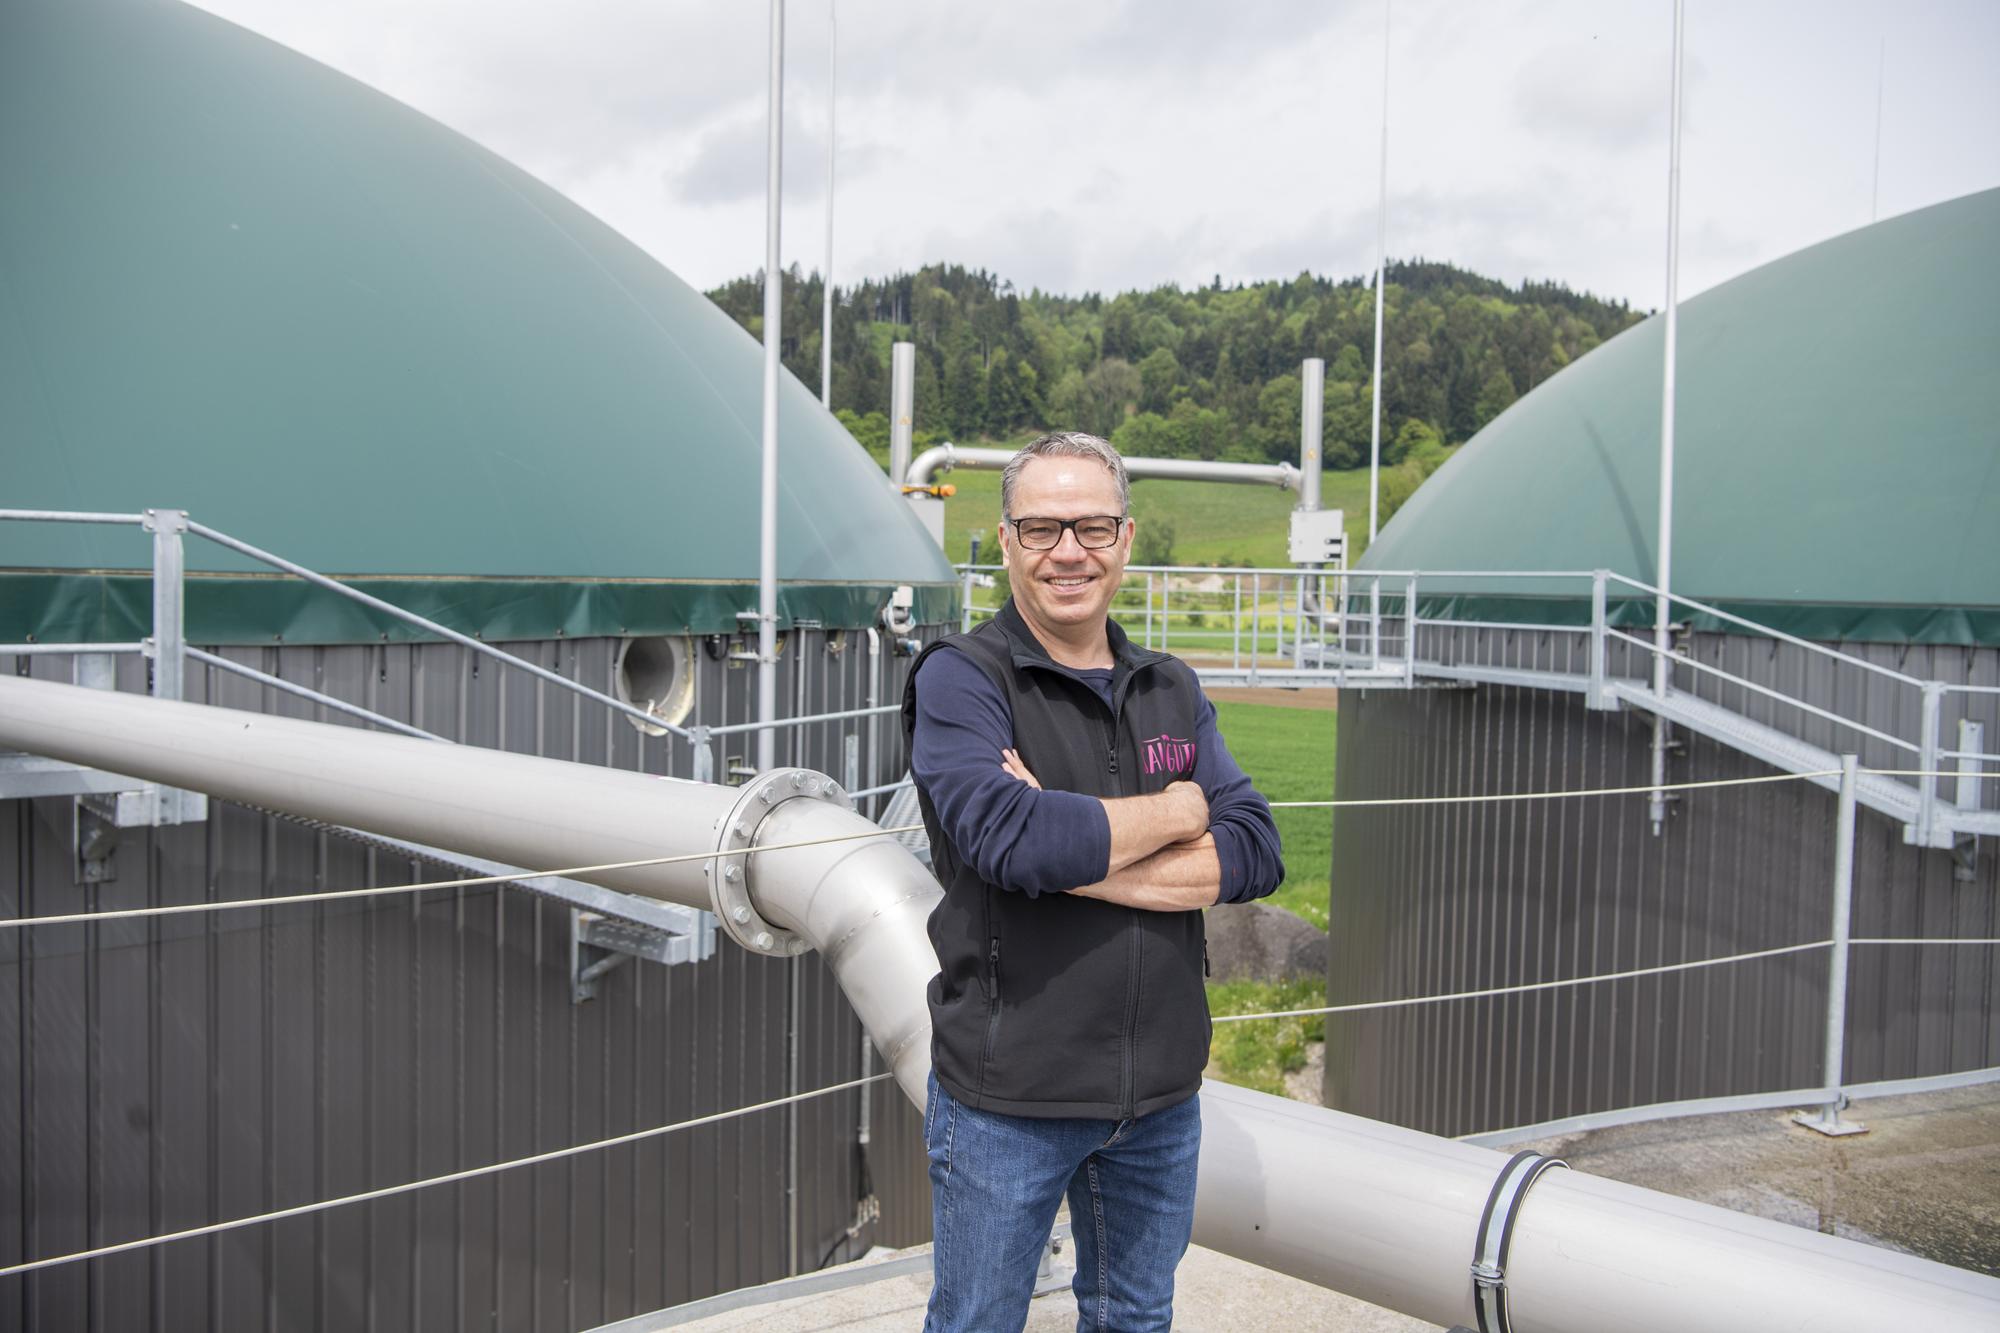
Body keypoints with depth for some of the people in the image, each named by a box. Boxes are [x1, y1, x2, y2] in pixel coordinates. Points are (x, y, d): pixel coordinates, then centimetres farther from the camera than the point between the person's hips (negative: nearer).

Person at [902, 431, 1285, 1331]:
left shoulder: (1173, 692, 6)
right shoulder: (959, 681, -10)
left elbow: (1255, 853, -7)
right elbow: (1012, 838, -28)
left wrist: (1079, 858, -20)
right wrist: (1176, 813, -13)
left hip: (1161, 1090, 5)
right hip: (1008, 1094, -5)